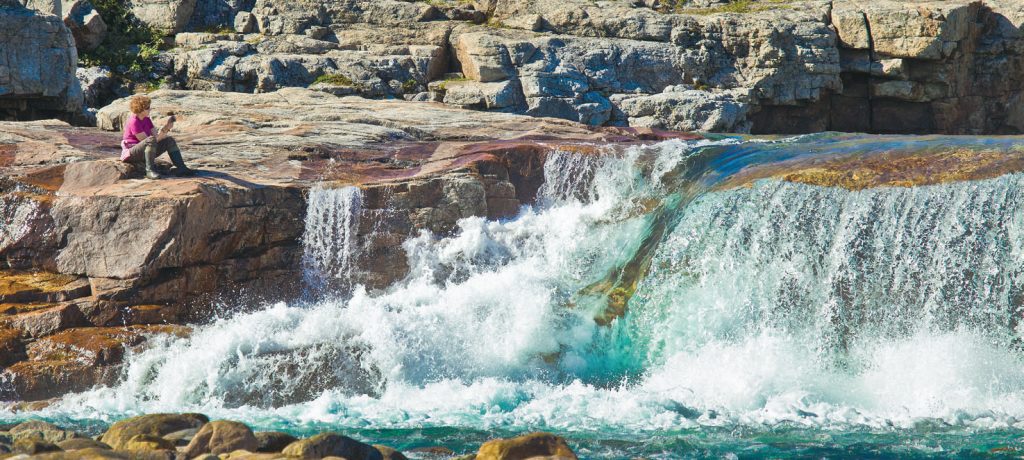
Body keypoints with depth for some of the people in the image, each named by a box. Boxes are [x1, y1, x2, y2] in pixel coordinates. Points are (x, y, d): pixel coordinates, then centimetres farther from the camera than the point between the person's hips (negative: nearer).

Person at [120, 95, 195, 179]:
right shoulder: (133, 122, -20)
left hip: (146, 152, 9)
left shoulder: (146, 120, 8)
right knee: (151, 140, -37)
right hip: (131, 152, -9)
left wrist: (166, 129, -14)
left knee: (169, 140, -2)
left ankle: (181, 168, -8)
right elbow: (146, 140, -23)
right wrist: (164, 130, -23)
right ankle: (150, 171, -36)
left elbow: (157, 137, 3)